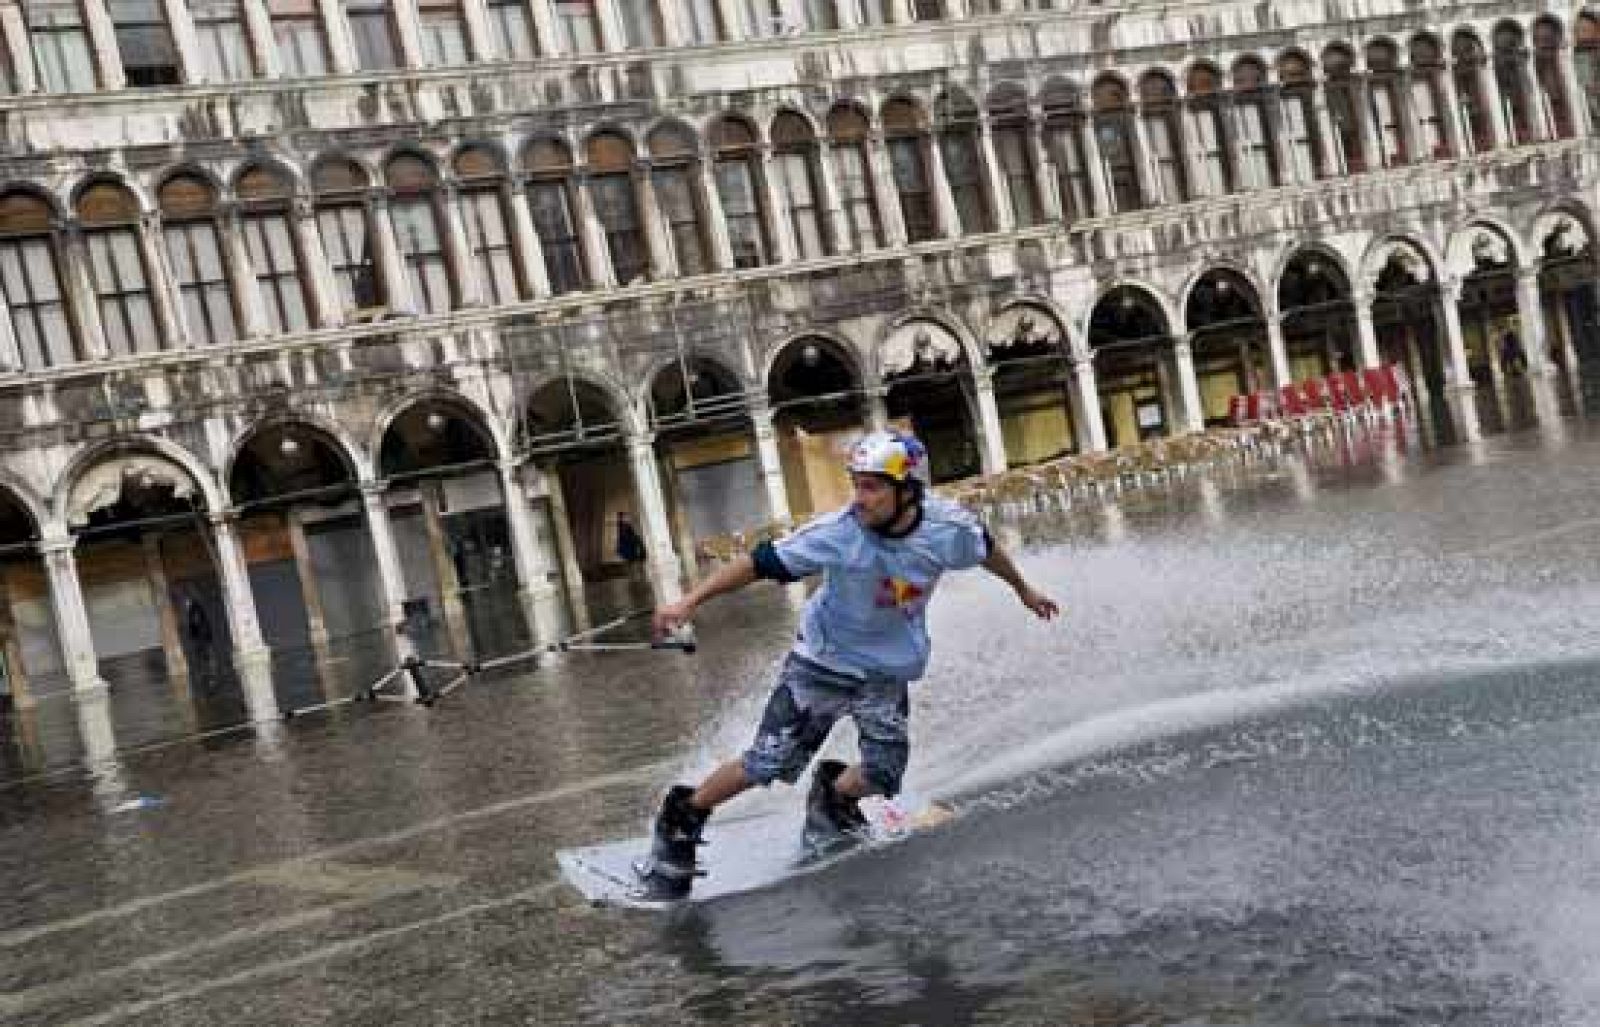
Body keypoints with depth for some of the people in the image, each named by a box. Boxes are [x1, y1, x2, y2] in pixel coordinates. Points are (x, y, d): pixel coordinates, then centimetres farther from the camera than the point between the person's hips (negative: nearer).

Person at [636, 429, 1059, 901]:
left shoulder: (948, 529, -19)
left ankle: (831, 800, 26)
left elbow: (987, 549, 4)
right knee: (768, 762, -8)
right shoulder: (839, 532, -27)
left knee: (882, 775, -7)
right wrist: (689, 601, -30)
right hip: (825, 657, -3)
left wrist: (1024, 590, 22)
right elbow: (760, 562, -23)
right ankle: (680, 821, 11)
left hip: (888, 669, 3)